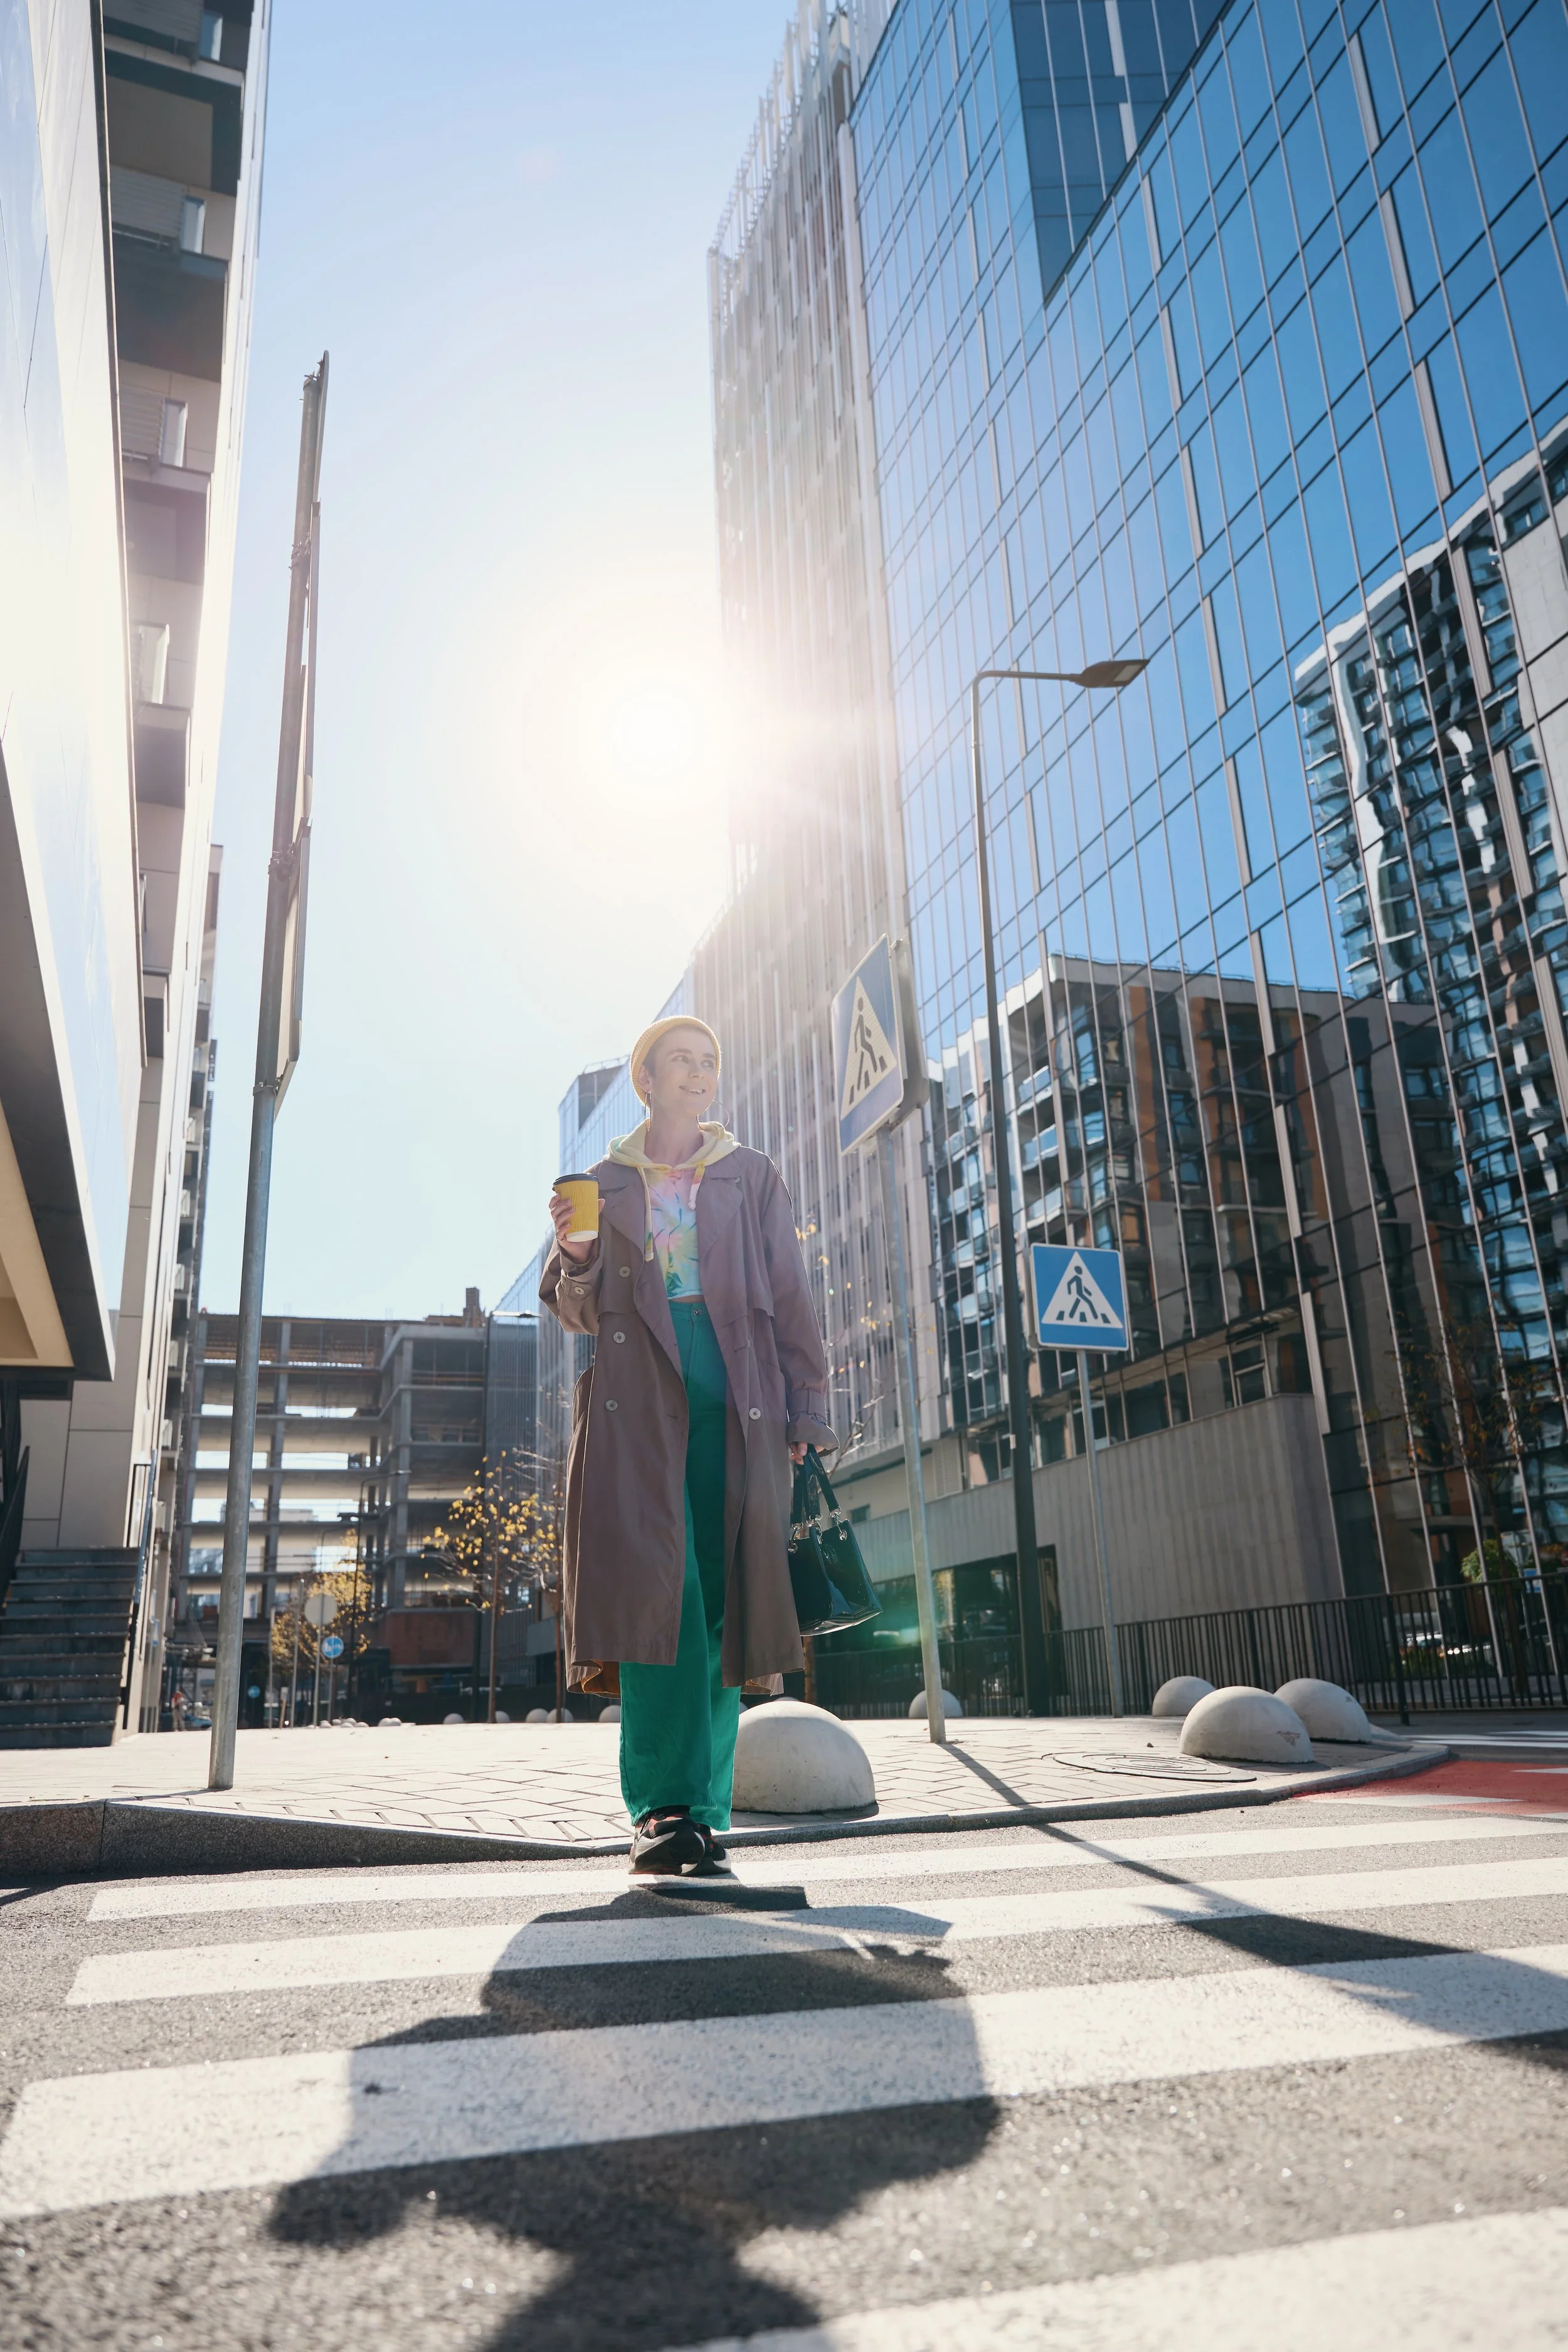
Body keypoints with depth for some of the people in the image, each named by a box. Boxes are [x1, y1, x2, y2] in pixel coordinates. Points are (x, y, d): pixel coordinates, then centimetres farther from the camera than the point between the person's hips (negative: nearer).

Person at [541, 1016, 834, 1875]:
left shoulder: (753, 1178, 16)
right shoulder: (605, 1183, 16)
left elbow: (791, 1303, 11)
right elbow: (579, 1312, 12)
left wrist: (807, 1413, 1)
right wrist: (577, 1252, -9)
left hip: (736, 1402, 1)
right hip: (639, 1401, -1)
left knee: (722, 1604, -3)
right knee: (655, 1585, -16)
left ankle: (702, 1814, 5)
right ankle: (666, 1807, -13)